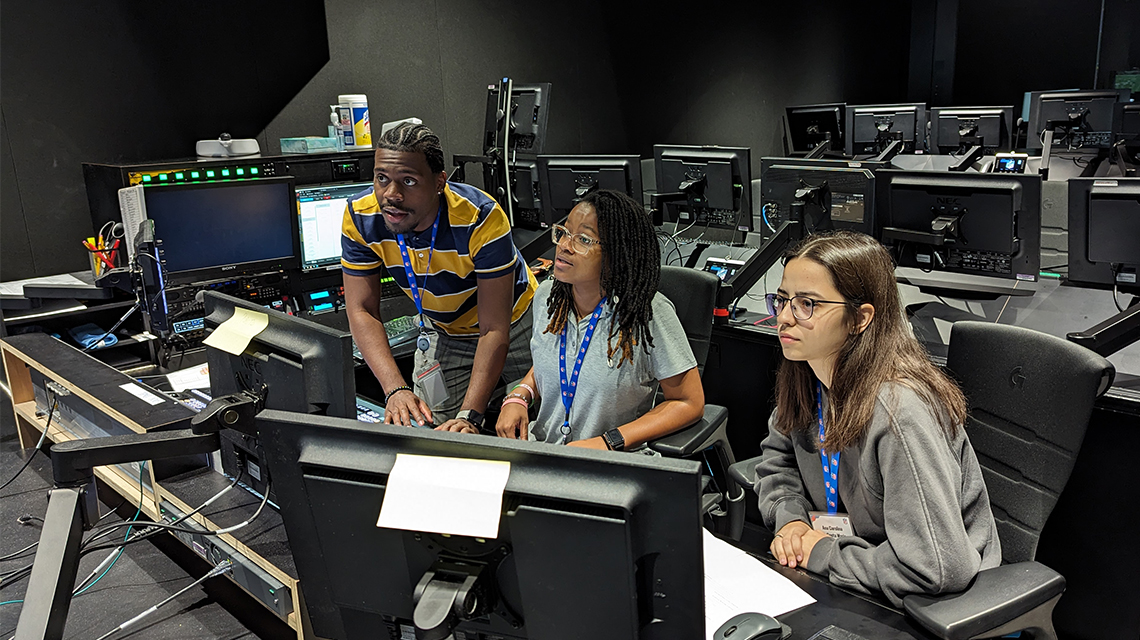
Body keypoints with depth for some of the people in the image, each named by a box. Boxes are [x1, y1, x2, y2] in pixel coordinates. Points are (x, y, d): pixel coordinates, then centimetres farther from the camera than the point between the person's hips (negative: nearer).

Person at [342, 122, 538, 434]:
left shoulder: (481, 219, -37)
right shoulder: (360, 216, -25)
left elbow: (494, 330, -34)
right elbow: (362, 310, -20)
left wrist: (469, 415, -43)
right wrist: (395, 390, -34)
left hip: (513, 322, -2)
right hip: (443, 332, 3)